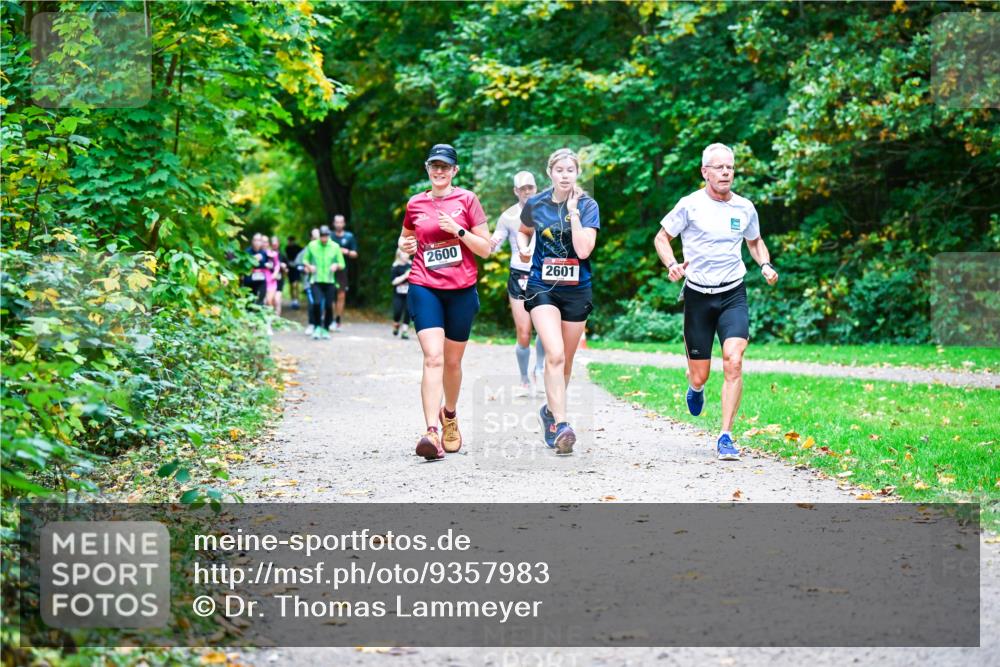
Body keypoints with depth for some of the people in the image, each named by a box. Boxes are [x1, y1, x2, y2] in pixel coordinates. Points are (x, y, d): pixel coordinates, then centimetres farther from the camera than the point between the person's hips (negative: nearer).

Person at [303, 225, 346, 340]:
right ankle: (317, 327, 2)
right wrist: (309, 266, -6)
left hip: (330, 281, 1)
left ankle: (326, 329, 18)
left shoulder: (335, 247, 1)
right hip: (316, 280, -1)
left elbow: (342, 264, 8)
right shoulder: (312, 245, 2)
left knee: (329, 306, -1)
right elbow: (305, 259, 15)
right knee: (317, 303, -18)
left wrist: (336, 266, -14)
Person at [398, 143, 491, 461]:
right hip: (424, 288, 0)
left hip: (461, 291, 0)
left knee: (452, 361, 12)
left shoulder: (467, 200, 2)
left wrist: (458, 231, -12)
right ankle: (431, 433, -26)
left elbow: (485, 249, 2)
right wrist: (405, 245, 3)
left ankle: (450, 415, 40)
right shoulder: (415, 204, 8)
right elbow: (406, 238, 26)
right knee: (433, 357, -17)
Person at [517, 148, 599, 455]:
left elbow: (584, 250, -17)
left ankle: (551, 410, 38)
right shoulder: (535, 204, 0)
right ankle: (561, 424, -23)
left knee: (566, 360, 13)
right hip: (542, 287, -1)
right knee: (555, 354, -20)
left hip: (576, 290, 1)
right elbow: (524, 231, 21)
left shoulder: (588, 205, -5)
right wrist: (523, 248, -1)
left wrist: (573, 212, -17)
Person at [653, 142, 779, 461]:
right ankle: (696, 388, 46)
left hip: (733, 294, 1)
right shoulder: (690, 205, -5)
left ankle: (725, 438, -14)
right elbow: (662, 237, 4)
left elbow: (755, 241, 22)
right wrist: (672, 265, -16)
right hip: (698, 295, -1)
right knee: (700, 375, 4)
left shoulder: (745, 208, 5)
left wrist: (766, 265, 2)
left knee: (733, 362, -20)